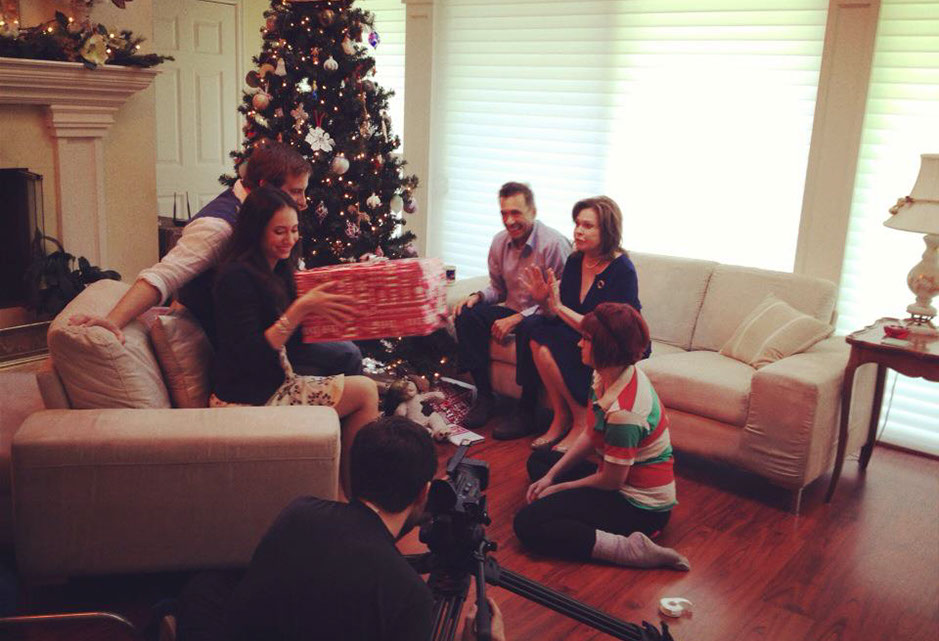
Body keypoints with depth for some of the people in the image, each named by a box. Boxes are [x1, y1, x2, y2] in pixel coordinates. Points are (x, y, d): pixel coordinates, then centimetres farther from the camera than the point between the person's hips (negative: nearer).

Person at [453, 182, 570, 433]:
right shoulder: (500, 242, 4)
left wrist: (517, 319, -25)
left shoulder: (554, 244, -17)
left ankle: (527, 411, -22)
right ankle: (484, 396, -10)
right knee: (466, 317, -16)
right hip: (512, 310, 7)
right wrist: (477, 296, -5)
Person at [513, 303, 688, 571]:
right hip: (620, 477, 10)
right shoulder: (606, 376, -5)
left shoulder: (623, 412, -33)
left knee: (527, 525, -18)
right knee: (538, 460, 24)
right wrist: (550, 476, 2)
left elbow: (611, 481, -22)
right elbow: (591, 434, 7)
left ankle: (629, 549, -19)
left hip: (639, 506, -10)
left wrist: (558, 487, -7)